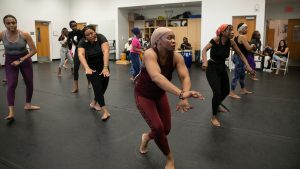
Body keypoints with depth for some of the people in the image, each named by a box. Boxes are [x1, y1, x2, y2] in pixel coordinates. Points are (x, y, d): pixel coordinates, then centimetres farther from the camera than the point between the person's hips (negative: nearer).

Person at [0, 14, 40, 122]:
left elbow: (34, 50, -16)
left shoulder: (24, 35, -19)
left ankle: (28, 105, 29)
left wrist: (20, 60, -20)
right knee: (11, 85, -13)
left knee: (29, 83, 8)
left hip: (25, 60, 1)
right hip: (10, 61, -1)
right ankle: (11, 112, -12)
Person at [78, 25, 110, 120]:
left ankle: (94, 102, 33)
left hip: (102, 66, 1)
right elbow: (81, 54, -33)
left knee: (104, 86, 6)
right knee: (97, 86, -14)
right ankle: (105, 111, -17)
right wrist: (87, 68, -50)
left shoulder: (101, 38, -21)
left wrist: (105, 67, -48)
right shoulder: (82, 42, -18)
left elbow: (106, 51, -34)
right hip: (91, 67, -1)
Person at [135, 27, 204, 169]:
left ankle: (147, 137, 42)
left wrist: (184, 97, -53)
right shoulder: (150, 54, -33)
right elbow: (156, 77, -51)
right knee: (158, 128, -17)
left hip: (160, 94, 5)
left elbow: (185, 77, -33)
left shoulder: (176, 57, -18)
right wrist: (181, 93, -64)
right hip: (143, 95, -5)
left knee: (166, 129, 7)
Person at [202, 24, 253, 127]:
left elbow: (240, 54, -1)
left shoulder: (231, 42, -5)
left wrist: (247, 65, -13)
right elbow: (204, 50, -29)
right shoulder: (216, 39, -20)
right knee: (217, 93, -14)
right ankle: (214, 117, 6)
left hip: (222, 68, 7)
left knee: (226, 91, 19)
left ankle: (218, 105, 52)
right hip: (212, 68, -6)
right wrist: (205, 62, -46)